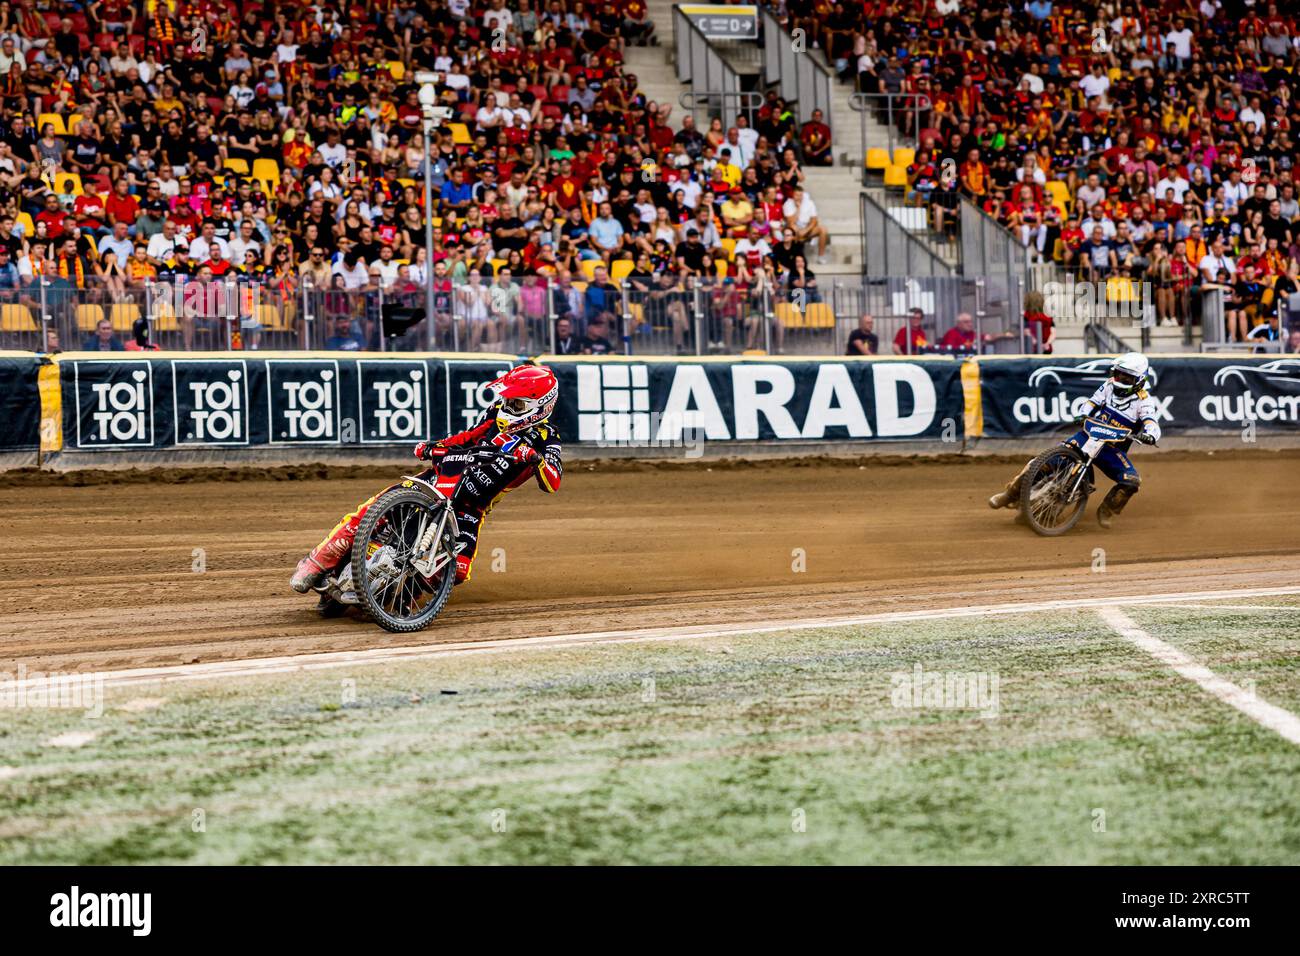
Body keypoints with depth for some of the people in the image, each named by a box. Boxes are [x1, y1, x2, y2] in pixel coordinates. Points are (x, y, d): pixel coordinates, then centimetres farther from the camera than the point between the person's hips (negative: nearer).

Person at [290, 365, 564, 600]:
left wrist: (536, 460, -39)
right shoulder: (498, 413, 9)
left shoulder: (546, 440, -5)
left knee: (458, 571, -23)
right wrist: (432, 447, 4)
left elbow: (552, 484, -19)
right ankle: (319, 562, -9)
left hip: (469, 507, -2)